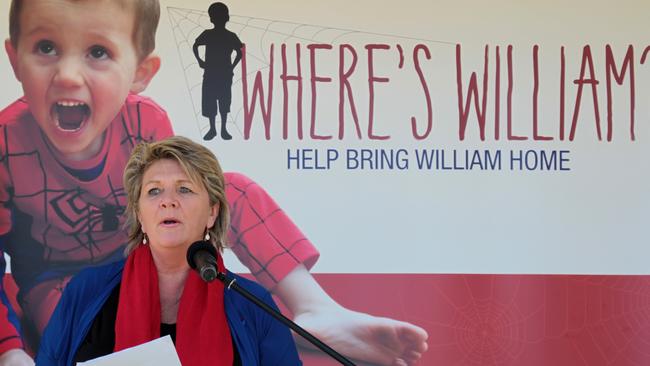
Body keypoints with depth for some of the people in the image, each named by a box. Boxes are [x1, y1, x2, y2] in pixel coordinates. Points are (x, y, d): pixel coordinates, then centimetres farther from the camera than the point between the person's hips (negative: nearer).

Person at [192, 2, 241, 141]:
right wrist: (199, 61, 5)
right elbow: (195, 46, 14)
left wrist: (232, 66, 2)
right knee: (209, 101, -1)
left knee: (224, 101, 2)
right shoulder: (207, 34, -1)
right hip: (210, 73, 0)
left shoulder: (231, 36, -1)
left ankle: (223, 129, 12)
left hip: (225, 74, 0)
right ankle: (212, 129, 11)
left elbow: (239, 53, 11)